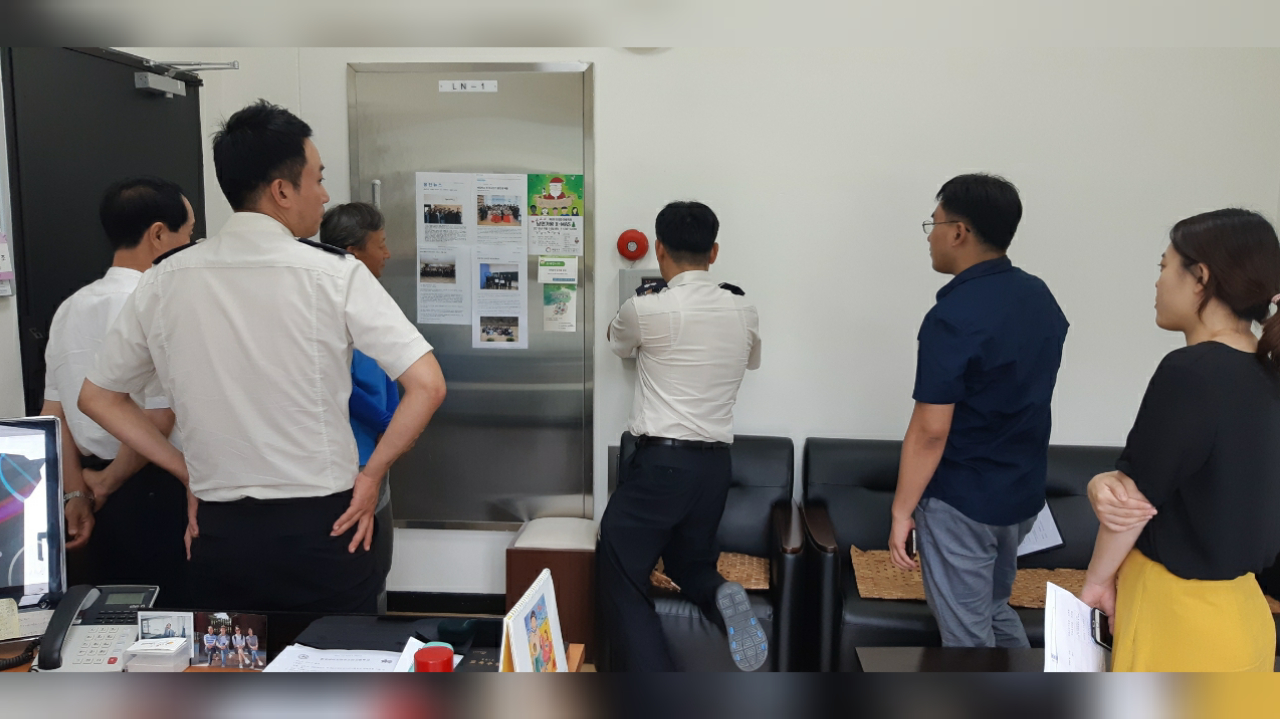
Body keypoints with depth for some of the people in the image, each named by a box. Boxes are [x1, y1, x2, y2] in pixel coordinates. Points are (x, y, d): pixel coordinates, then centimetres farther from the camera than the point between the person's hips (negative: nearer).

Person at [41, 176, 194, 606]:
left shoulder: (70, 308, 7)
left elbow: (54, 414, 9)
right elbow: (158, 421, -22)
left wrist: (77, 490, 10)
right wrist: (108, 483, -6)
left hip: (105, 502, 8)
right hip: (159, 491, -8)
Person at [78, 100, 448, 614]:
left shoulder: (164, 281, 0)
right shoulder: (333, 274, -12)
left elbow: (97, 398, 11)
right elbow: (427, 385, -17)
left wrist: (189, 473, 12)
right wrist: (372, 475, -5)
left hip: (217, 531, 4)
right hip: (321, 528, -4)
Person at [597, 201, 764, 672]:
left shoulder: (645, 310, -9)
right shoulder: (743, 311, 3)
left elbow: (617, 343, 15)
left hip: (661, 462, -5)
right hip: (715, 465, 6)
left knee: (620, 584, 3)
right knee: (689, 563, 27)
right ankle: (719, 597, -6)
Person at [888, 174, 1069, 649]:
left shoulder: (953, 317, -23)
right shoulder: (1039, 297, 3)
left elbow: (930, 431, -22)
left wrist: (902, 510, -13)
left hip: (960, 501, -8)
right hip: (1023, 490, 8)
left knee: (966, 634, 7)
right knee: (996, 610, 26)